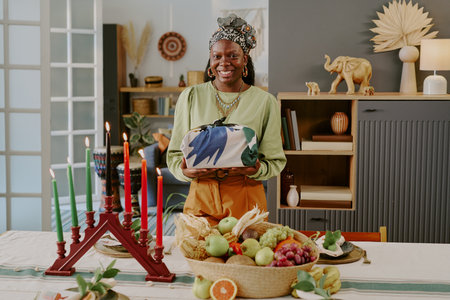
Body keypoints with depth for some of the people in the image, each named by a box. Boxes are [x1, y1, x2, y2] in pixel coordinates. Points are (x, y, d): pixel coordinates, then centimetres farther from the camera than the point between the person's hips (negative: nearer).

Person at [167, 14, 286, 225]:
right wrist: (185, 170, -14)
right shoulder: (190, 97, 6)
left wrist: (257, 170, -16)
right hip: (201, 198, 1)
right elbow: (175, 154, 8)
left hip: (247, 201, 0)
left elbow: (276, 160, 4)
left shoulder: (265, 102, 3)